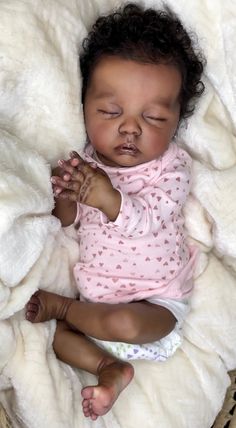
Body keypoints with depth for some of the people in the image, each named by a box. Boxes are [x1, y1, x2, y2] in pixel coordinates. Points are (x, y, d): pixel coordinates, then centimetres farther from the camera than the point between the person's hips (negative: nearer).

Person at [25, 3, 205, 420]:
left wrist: (109, 198, -41)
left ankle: (58, 305, -4)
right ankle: (110, 366, -3)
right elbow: (69, 222, 3)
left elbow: (148, 223, -25)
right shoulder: (85, 159, -2)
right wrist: (65, 198, -20)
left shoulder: (172, 166, -14)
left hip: (155, 299, -5)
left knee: (123, 322, -33)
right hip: (94, 292, 5)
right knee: (44, 327, -5)